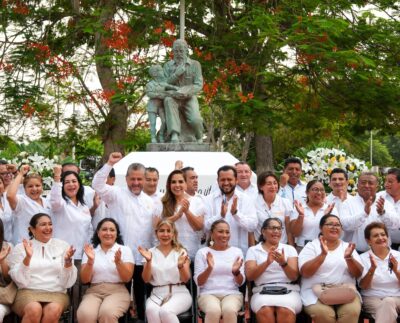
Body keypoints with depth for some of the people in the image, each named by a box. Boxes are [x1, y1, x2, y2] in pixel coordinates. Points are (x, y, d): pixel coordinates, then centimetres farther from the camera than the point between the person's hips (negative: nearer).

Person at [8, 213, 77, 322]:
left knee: (54, 310, -33)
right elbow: (20, 281, -2)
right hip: (28, 292, -1)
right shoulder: (20, 247, 7)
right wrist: (27, 258, -15)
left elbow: (67, 282, 6)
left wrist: (68, 261, -11)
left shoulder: (63, 246, 10)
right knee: (34, 309, -35)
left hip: (56, 293, 1)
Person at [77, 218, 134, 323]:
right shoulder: (91, 250, 12)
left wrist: (118, 262, -18)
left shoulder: (125, 250, 8)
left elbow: (127, 278, -1)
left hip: (117, 291, -1)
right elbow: (84, 280, 5)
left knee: (107, 313, -35)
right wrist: (90, 261, -11)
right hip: (94, 292, 1)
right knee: (85, 314, -33)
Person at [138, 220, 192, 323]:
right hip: (157, 294, 1)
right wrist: (148, 261, -14)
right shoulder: (151, 252, 10)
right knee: (151, 310, -34)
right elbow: (146, 279, 3)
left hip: (179, 292, -1)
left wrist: (180, 265, -20)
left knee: (165, 311, -35)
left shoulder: (181, 251, 7)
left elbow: (186, 279, 1)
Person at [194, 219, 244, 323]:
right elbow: (199, 282, 1)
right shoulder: (202, 252, 6)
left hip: (232, 293, 1)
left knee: (230, 310, -34)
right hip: (208, 294, -1)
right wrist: (209, 268, -17)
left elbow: (240, 282, 8)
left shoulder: (237, 251, 10)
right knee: (214, 311, -36)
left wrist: (236, 271, -15)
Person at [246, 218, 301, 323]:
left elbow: (294, 276, 4)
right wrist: (267, 263, -16)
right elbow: (249, 276, 0)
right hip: (262, 291, 0)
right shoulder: (253, 250, 13)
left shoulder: (289, 249, 15)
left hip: (288, 289, 1)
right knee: (265, 311, -35)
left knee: (285, 311, -34)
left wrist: (283, 263, -16)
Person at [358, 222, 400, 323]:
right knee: (388, 303, -33)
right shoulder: (363, 258, 5)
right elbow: (363, 286, -4)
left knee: (388, 302, -32)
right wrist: (372, 269, -20)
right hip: (373, 298, -1)